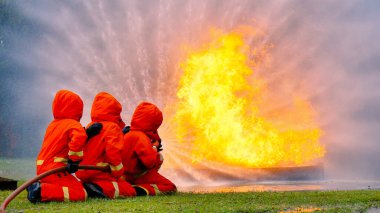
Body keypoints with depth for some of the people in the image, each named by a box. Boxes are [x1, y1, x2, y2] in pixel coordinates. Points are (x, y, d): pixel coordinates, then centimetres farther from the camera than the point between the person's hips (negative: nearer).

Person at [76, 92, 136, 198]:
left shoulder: (90, 127, 17)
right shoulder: (112, 127, -6)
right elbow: (113, 149, -19)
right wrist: (117, 172, -10)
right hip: (99, 173, -8)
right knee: (130, 191, -7)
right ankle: (100, 189, -27)